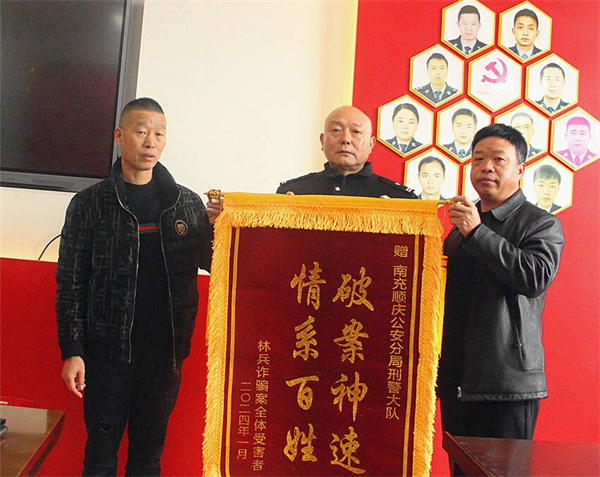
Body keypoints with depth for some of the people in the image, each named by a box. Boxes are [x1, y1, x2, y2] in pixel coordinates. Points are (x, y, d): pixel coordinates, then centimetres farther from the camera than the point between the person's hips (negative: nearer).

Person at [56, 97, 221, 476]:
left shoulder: (188, 203, 6)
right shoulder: (90, 203, 0)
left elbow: (212, 264, 9)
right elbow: (71, 283, 0)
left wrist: (218, 230, -11)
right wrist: (72, 351, -6)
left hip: (166, 350, 2)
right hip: (108, 348, -2)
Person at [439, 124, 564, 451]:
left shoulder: (542, 224, -3)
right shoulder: (462, 223, 17)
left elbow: (537, 277, -23)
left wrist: (477, 232, -20)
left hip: (508, 381, -6)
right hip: (455, 380, 6)